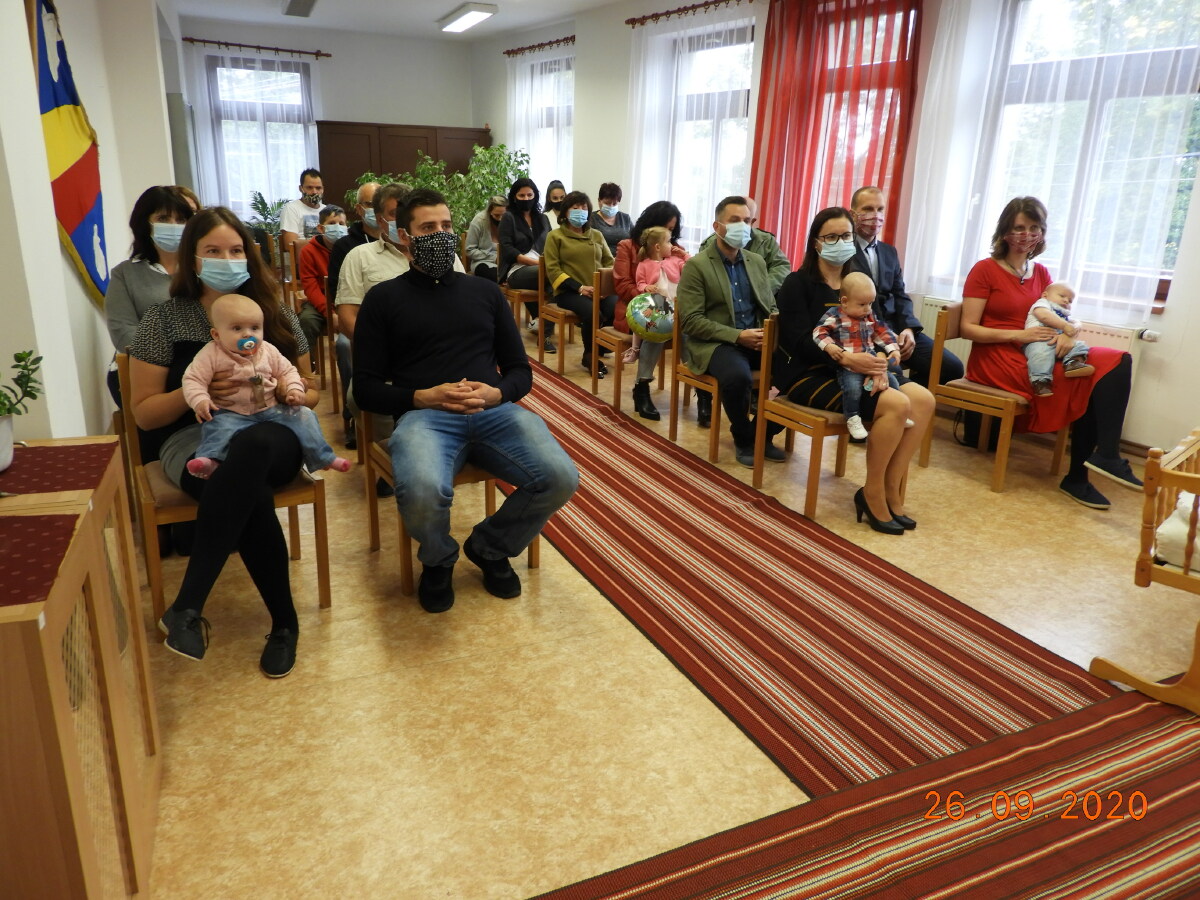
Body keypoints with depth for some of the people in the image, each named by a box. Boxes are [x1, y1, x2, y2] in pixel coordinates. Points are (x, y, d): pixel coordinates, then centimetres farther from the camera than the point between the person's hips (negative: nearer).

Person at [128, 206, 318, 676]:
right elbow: (143, 414, 5)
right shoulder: (163, 320, 6)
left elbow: (310, 393, 16)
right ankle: (284, 623, -25)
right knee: (252, 498, -40)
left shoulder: (276, 315, 11)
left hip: (270, 435, 1)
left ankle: (187, 607, -37)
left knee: (252, 447, -41)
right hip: (193, 438, -1)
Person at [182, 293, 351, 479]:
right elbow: (193, 379, -8)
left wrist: (295, 389, -5)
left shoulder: (268, 352, 5)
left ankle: (322, 457, -2)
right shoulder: (212, 354, -7)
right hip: (230, 413, -3)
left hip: (270, 409, 3)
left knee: (303, 416, -7)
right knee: (218, 427, -35)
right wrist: (200, 400, -27)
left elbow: (287, 371, 15)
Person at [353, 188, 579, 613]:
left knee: (560, 478, -25)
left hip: (495, 410, 3)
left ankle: (490, 547, 8)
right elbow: (365, 388, 7)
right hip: (424, 414, -3)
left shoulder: (485, 291, 22)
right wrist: (422, 398, -11)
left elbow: (521, 370, 18)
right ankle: (438, 560, 3)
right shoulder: (384, 298, 13)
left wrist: (495, 393, -5)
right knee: (422, 492, -37)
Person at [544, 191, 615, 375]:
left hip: (600, 290, 4)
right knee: (592, 313, -34)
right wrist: (580, 288, -14)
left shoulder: (597, 235, 21)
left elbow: (610, 262, 17)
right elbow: (552, 269, -2)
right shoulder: (555, 236, 7)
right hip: (570, 291, -4)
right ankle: (590, 356, -7)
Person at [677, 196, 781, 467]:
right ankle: (743, 437, -8)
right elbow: (690, 321, -12)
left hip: (755, 340, 6)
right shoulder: (696, 265, -5)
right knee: (737, 375, -37)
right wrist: (737, 336, -20)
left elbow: (771, 308, 18)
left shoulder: (756, 261, 14)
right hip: (714, 343, -5)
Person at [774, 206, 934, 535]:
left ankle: (892, 491, -10)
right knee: (896, 405, -26)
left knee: (923, 399, -17)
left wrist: (879, 358, -15)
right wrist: (846, 358, -29)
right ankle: (872, 494, -10)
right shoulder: (798, 283, -3)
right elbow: (800, 340, -15)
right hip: (806, 373, -7)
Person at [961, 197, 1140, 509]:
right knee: (1091, 380, -20)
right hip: (996, 359, -6)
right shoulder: (985, 270, -5)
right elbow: (967, 329, -10)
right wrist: (1017, 335, -21)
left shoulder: (1041, 273, 14)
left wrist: (1066, 334, -11)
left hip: (1035, 357, 6)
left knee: (1116, 361, -15)